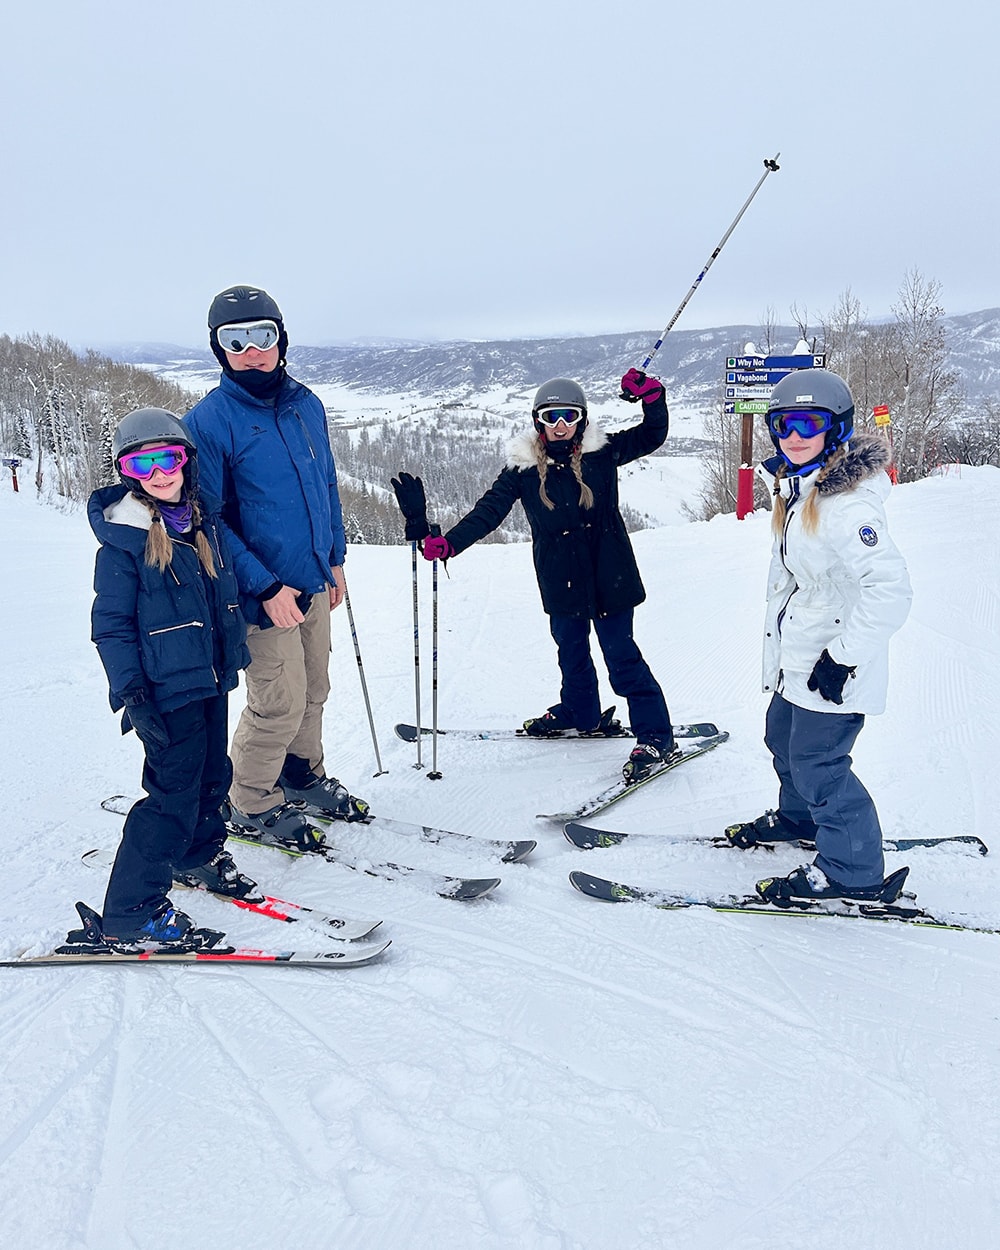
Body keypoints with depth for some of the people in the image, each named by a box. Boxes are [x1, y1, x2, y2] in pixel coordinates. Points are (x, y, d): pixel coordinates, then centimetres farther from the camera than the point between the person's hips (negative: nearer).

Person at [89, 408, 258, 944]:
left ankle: (200, 857, 43)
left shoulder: (202, 521, 8)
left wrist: (234, 653, 22)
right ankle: (130, 911, 6)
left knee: (212, 774, 19)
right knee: (175, 793, -6)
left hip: (211, 678, 7)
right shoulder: (123, 537, -13)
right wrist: (131, 692, -18)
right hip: (167, 687, -7)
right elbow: (111, 623, -13)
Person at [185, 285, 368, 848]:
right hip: (263, 593, -6)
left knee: (314, 690, 18)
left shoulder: (306, 404, 4)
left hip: (314, 582, 6)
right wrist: (266, 587, -20)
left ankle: (304, 774, 39)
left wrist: (336, 557, 15)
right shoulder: (209, 420, -14)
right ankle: (253, 803, 21)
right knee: (280, 703, 0)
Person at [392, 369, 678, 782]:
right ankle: (580, 713, 45)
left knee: (622, 656, -2)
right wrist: (442, 543, -21)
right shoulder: (523, 467, -4)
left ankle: (656, 736, 7)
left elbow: (653, 435, 2)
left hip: (608, 576, -3)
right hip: (561, 581, 3)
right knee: (571, 653, 21)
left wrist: (650, 394, -18)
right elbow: (488, 511, -8)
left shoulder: (601, 453, -5)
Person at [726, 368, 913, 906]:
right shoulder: (798, 490, 7)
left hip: (831, 667, -10)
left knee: (816, 763, -3)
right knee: (784, 740, 25)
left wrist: (843, 656, -27)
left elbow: (889, 588, -32)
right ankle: (799, 817, 49)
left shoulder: (846, 504, -26)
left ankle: (853, 871, 13)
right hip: (797, 657, 10)